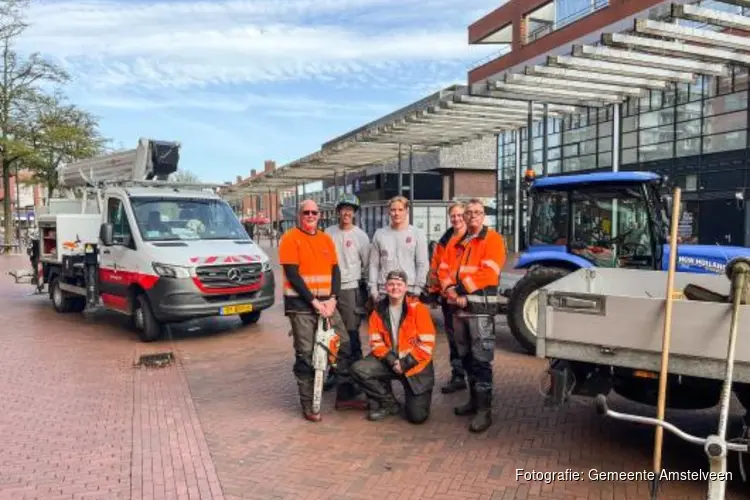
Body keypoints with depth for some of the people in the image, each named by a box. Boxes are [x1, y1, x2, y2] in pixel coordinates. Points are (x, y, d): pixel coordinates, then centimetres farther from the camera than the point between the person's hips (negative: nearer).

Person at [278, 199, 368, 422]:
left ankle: (345, 395, 18)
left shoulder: (326, 239, 11)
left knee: (343, 345, 5)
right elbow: (292, 274, -13)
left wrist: (332, 298, -7)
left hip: (326, 302, 6)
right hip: (301, 304, -5)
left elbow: (335, 270, 8)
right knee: (305, 354, 0)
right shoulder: (290, 238, -6)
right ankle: (307, 404, 11)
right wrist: (313, 301, -16)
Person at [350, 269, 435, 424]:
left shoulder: (418, 309, -11)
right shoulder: (379, 311, 1)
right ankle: (390, 403, 0)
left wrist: (405, 363, -16)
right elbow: (376, 342, 1)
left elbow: (427, 344, -14)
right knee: (358, 369, -23)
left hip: (415, 365, -3)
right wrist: (390, 360, -15)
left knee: (417, 416, -13)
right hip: (388, 361, 4)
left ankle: (411, 394, 24)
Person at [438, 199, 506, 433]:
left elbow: (488, 273, -14)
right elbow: (444, 269, 11)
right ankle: (474, 400, 27)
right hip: (458, 305, 7)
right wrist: (451, 290, -8)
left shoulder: (492, 239, -2)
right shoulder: (457, 243, 18)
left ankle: (484, 410, -3)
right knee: (466, 357, 14)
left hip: (480, 306, -7)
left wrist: (461, 288, -12)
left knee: (481, 359, -8)